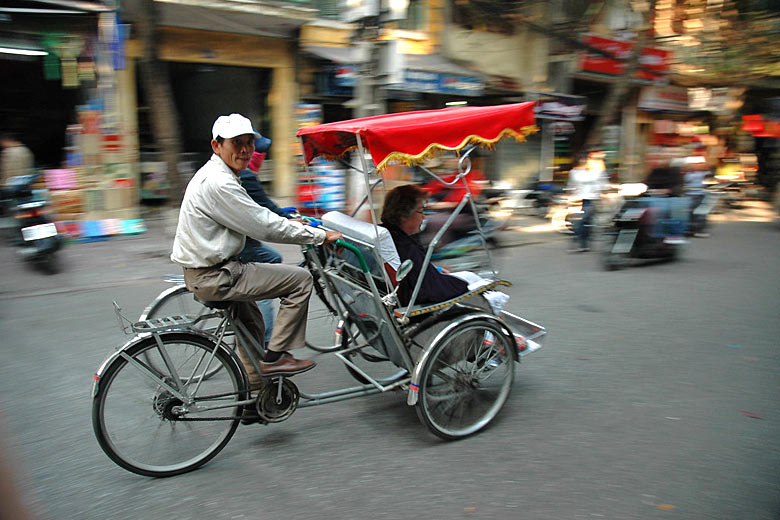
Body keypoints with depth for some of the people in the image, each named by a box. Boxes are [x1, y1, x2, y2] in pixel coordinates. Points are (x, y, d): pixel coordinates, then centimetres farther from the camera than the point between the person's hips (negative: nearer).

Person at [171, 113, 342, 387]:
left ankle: (253, 388, 44)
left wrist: (287, 222, 20)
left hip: (205, 269, 11)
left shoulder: (214, 175, 11)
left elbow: (253, 218, 23)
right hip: (213, 276, -11)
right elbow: (265, 227, -23)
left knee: (251, 323, 29)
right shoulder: (218, 183, -22)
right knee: (300, 279, -8)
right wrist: (321, 235, -15)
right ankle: (274, 357, 0)